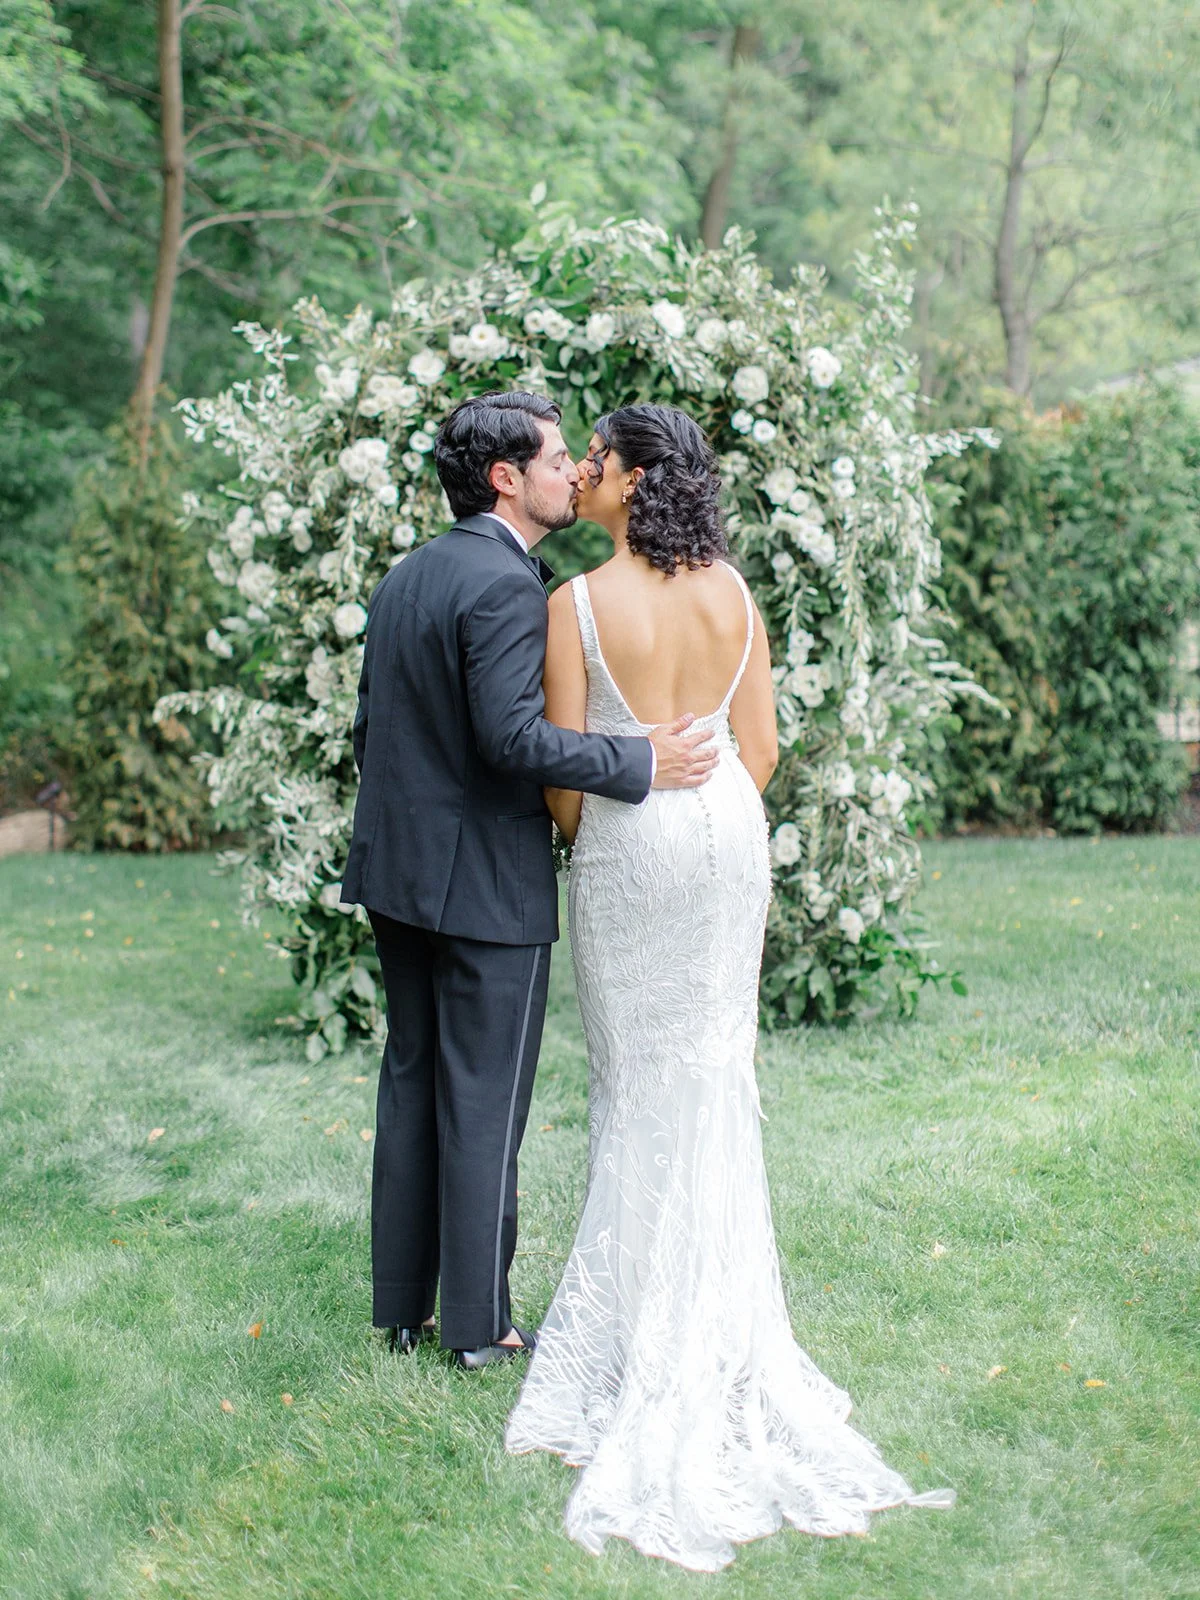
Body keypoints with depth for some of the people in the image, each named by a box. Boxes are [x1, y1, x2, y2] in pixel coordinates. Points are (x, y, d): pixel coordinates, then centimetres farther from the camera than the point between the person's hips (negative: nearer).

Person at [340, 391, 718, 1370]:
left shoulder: (405, 577, 11)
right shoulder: (505, 583, -17)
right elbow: (513, 734, -25)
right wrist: (641, 764, -19)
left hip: (401, 873, 9)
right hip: (487, 882, -9)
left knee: (412, 1085, 15)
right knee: (485, 1105, 1)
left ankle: (403, 1307, 23)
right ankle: (480, 1324, 10)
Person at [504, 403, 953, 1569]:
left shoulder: (578, 604, -16)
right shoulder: (732, 590, -1)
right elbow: (760, 745, 2)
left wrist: (577, 842, 8)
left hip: (629, 843, -4)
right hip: (728, 833, 4)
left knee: (639, 1077, 8)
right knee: (715, 1068, 14)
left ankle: (643, 1330, 16)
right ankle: (719, 1314, 23)